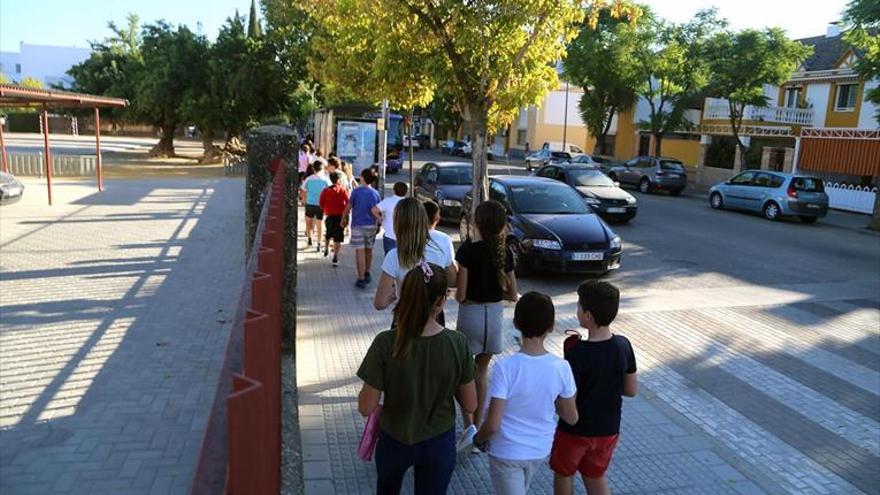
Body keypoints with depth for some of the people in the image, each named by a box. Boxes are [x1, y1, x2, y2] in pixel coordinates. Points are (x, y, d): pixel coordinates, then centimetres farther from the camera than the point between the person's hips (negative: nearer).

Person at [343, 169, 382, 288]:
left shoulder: (356, 191, -10)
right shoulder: (375, 193, 2)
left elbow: (348, 207, -5)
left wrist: (343, 219, 10)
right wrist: (378, 224, 21)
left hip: (358, 225, -4)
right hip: (371, 226, 4)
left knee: (360, 252, -3)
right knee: (369, 250, 18)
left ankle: (361, 279, -4)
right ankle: (367, 274, 32)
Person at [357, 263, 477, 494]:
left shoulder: (386, 344, -25)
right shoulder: (458, 343, -21)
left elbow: (366, 408, -18)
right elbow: (470, 404, -11)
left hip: (394, 441, 0)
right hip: (439, 443, 0)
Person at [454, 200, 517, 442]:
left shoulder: (467, 250, -16)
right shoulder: (505, 252, -4)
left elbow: (460, 295, -16)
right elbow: (512, 294, 1)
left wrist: (458, 295, 5)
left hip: (471, 314, -4)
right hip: (495, 315, 4)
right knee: (482, 370, 20)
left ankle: (469, 426, 1)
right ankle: (477, 425, 28)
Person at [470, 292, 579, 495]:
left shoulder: (505, 367, -27)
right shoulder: (561, 368, -16)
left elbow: (492, 424, -24)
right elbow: (571, 418, -5)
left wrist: (479, 439, -4)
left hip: (507, 453, -4)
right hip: (541, 450, 4)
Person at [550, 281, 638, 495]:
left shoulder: (578, 353, -27)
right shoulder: (623, 346, -10)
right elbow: (631, 390, 0)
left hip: (575, 430, -5)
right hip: (608, 429, 5)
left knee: (563, 474, 21)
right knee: (596, 477, 24)